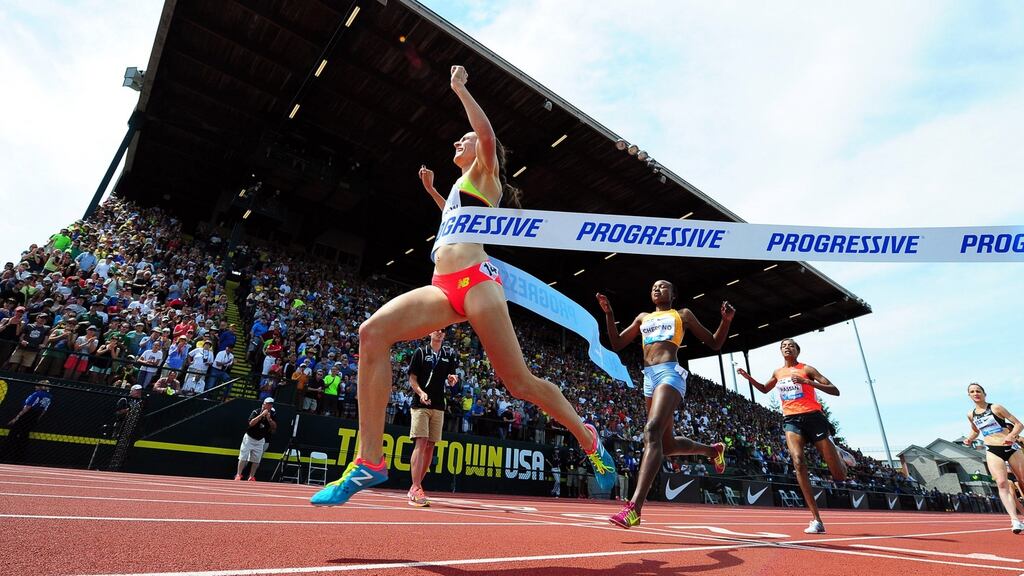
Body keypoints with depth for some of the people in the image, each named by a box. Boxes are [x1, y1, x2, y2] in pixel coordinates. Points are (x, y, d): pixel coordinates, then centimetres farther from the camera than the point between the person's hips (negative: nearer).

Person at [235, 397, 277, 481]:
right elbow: (251, 423, -27)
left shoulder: (273, 414, -6)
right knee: (243, 457, -4)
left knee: (256, 460, 3)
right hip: (249, 437, -3)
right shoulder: (256, 412, -14)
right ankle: (238, 475, 4)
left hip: (260, 440, 3)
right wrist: (262, 415, -32)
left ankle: (251, 477, 12)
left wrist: (269, 418, -21)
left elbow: (274, 427, -8)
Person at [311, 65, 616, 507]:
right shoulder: (461, 185, 32)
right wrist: (431, 190, 45)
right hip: (444, 289, 7)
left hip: (475, 281, -7)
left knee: (519, 381, -6)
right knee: (373, 332, -16)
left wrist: (460, 88, 0)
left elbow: (488, 136, -10)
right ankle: (370, 461, -17)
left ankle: (588, 438, 19)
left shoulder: (485, 173, 12)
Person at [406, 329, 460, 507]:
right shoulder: (420, 352, 3)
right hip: (420, 404, -4)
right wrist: (421, 392, -18)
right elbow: (412, 378, 0)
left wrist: (453, 379, -6)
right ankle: (415, 490, -12)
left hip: (439, 406, 4)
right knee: (421, 443, -13)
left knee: (430, 446, 5)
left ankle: (415, 487, 16)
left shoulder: (449, 354, 12)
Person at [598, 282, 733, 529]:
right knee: (668, 444, 11)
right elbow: (617, 344, 22)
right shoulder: (643, 317, 26)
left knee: (652, 432, -26)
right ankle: (712, 449, 40)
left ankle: (634, 508, -34)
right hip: (649, 377, 6)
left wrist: (726, 321, -1)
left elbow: (715, 343, 18)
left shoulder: (682, 314, 16)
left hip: (669, 372, -6)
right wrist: (609, 314, 11)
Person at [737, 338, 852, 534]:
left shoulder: (806, 369, 2)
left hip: (812, 417, -3)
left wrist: (807, 382, -18)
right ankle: (816, 520, -21)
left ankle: (840, 455, 39)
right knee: (798, 461, -25)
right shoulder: (777, 373, 16)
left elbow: (835, 391, -4)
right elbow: (765, 389, 34)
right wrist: (748, 377, 17)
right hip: (791, 420, 3)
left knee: (839, 476, 0)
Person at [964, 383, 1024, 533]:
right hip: (992, 451, 2)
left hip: (1010, 447, -2)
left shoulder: (995, 408, -3)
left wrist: (1011, 435, -22)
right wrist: (970, 439, 5)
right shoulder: (971, 415, 8)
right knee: (1002, 484, -14)